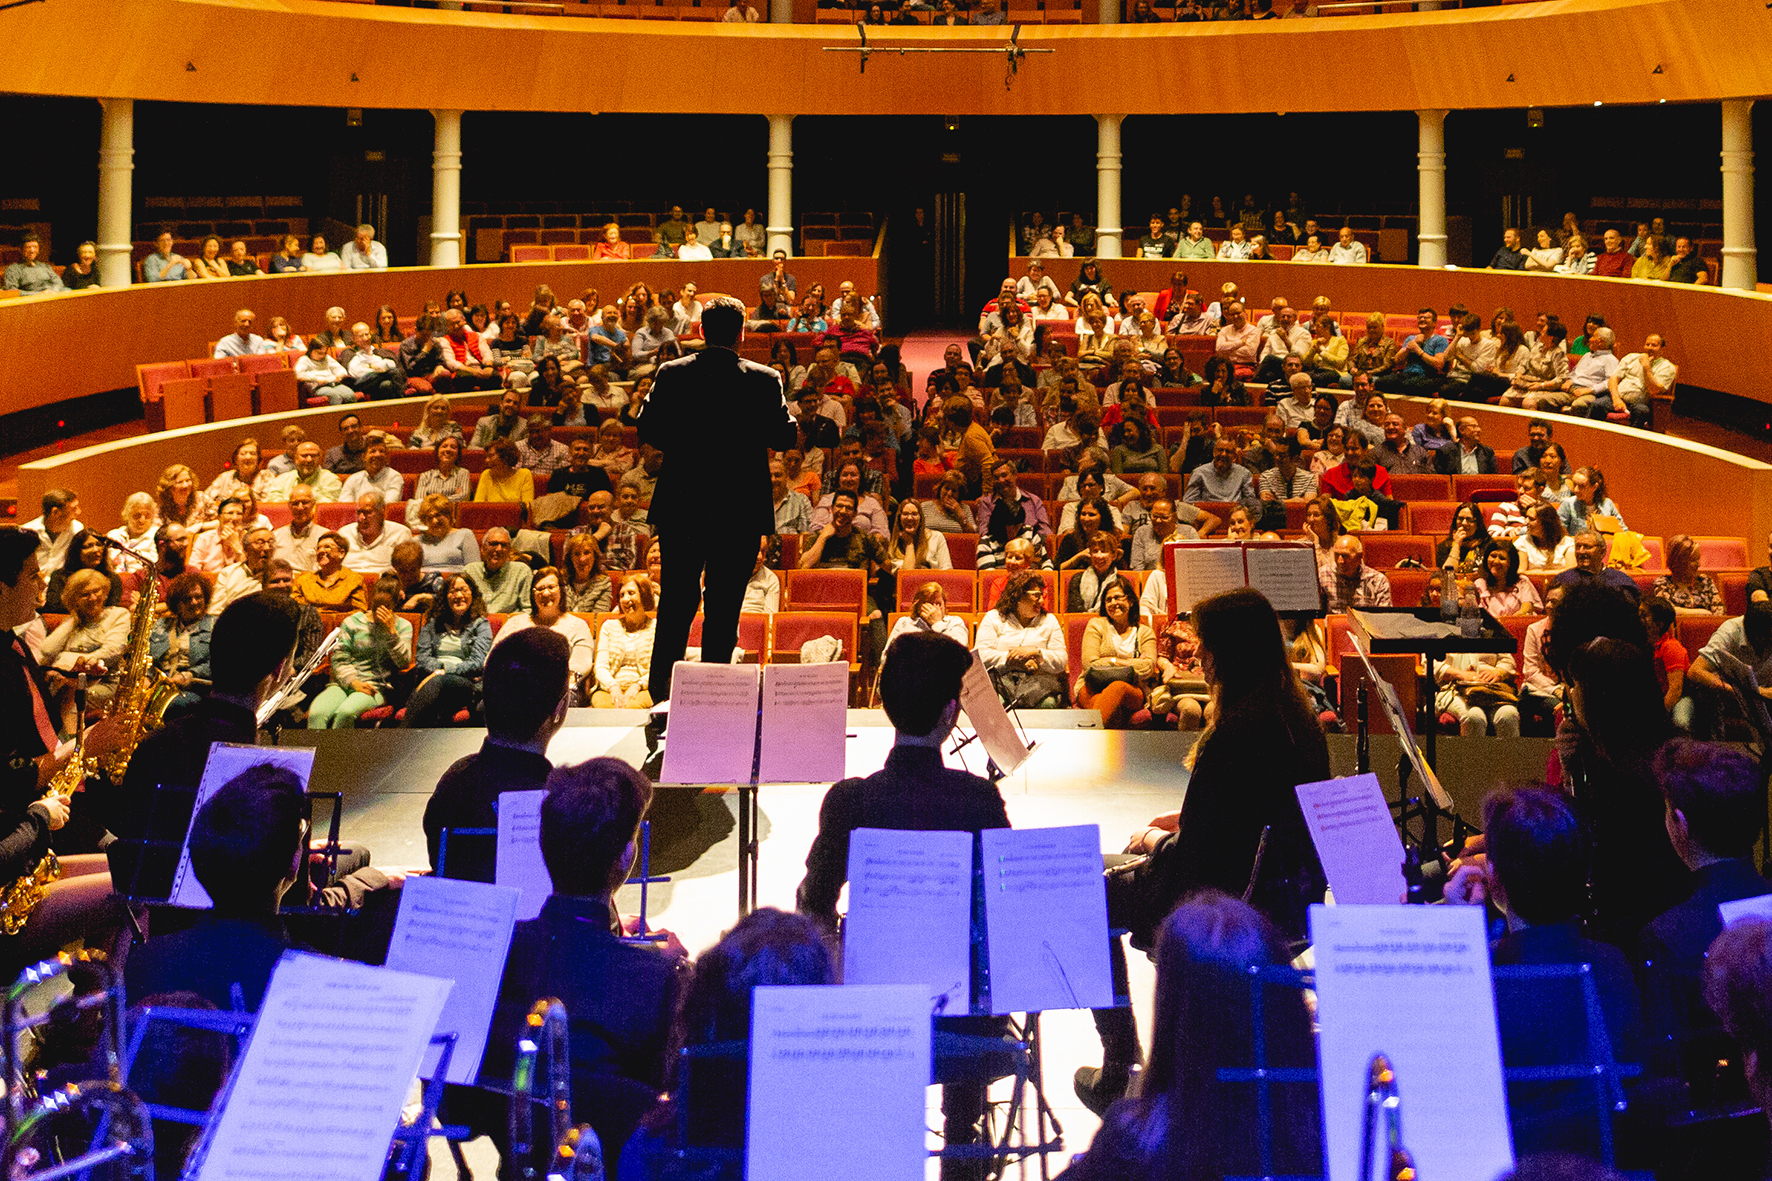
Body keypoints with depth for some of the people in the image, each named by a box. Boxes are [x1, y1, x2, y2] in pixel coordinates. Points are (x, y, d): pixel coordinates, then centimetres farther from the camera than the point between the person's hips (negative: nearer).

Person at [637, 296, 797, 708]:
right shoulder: (764, 380, -8)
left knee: (677, 602, 11)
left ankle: (661, 688, 11)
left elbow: (647, 431, -2)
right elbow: (786, 437, -6)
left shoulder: (671, 374, -3)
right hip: (741, 508, -2)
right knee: (723, 604, 6)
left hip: (681, 504, 2)